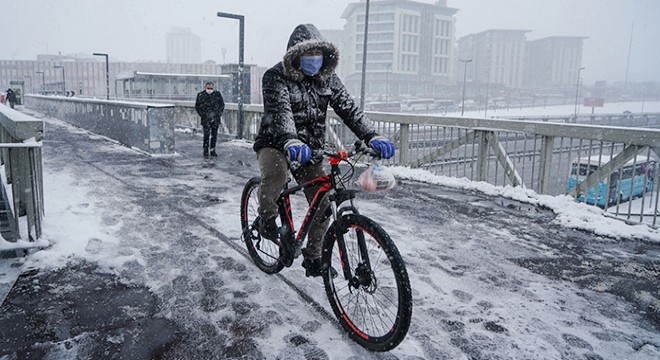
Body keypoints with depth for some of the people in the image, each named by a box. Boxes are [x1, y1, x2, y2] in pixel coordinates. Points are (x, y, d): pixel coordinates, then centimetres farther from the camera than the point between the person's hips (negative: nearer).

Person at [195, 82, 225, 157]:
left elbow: (222, 105, 11)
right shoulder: (201, 95, 0)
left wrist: (219, 114, 0)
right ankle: (205, 150, -4)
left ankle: (213, 150, 16)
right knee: (207, 133, -11)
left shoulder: (218, 94, 4)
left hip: (215, 118, 2)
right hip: (206, 118, -2)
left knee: (214, 135, 6)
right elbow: (197, 106, 6)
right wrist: (202, 115, -3)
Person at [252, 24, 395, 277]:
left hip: (310, 149, 4)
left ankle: (313, 257, 18)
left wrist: (372, 137, -27)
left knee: (321, 205, -2)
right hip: (275, 144, -4)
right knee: (274, 175, -37)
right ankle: (266, 218, -6)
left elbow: (349, 108, -10)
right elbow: (280, 110, -32)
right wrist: (290, 142, -52)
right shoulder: (276, 77, -14)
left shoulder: (327, 79, 1)